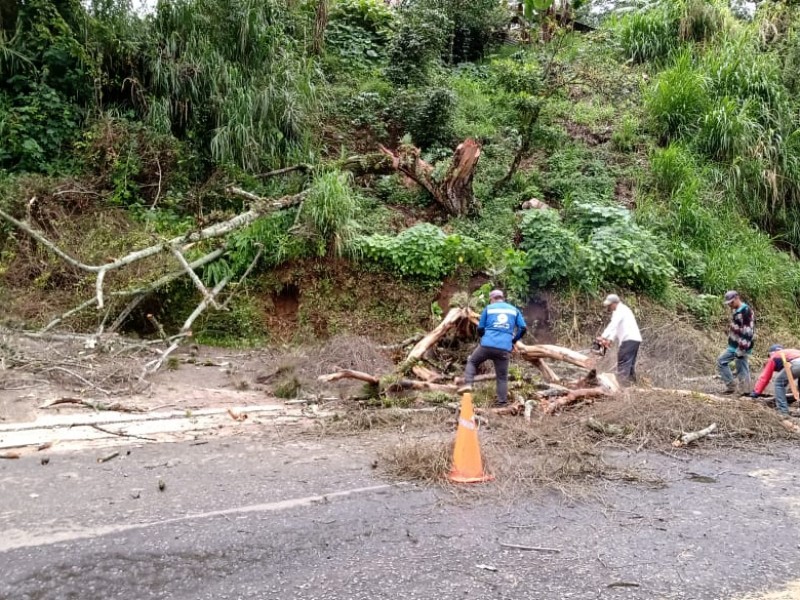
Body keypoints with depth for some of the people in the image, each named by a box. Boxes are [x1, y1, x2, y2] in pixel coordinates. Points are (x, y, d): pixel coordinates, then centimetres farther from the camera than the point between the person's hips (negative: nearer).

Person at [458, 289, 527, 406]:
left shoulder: (488, 308, 13)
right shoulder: (514, 310, 17)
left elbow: (480, 329, 15)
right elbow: (523, 328, 8)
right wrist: (514, 340, 22)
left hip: (487, 345, -1)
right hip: (504, 348, 1)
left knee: (472, 361, 22)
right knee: (502, 377, 9)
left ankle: (467, 384, 3)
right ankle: (502, 403, 6)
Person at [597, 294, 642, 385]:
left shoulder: (620, 310, -6)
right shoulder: (622, 311, 25)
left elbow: (613, 324, -21)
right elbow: (616, 328, 21)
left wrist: (603, 336, -29)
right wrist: (610, 340, 8)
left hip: (629, 340, -10)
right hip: (635, 340, 10)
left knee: (623, 365, -12)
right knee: (630, 365, 14)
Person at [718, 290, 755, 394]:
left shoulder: (746, 311, -19)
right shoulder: (735, 310, 11)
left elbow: (748, 332, -23)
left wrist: (742, 349, -24)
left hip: (741, 347, -10)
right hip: (733, 346, 10)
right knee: (721, 361, 12)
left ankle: (745, 392, 7)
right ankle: (730, 386, 15)